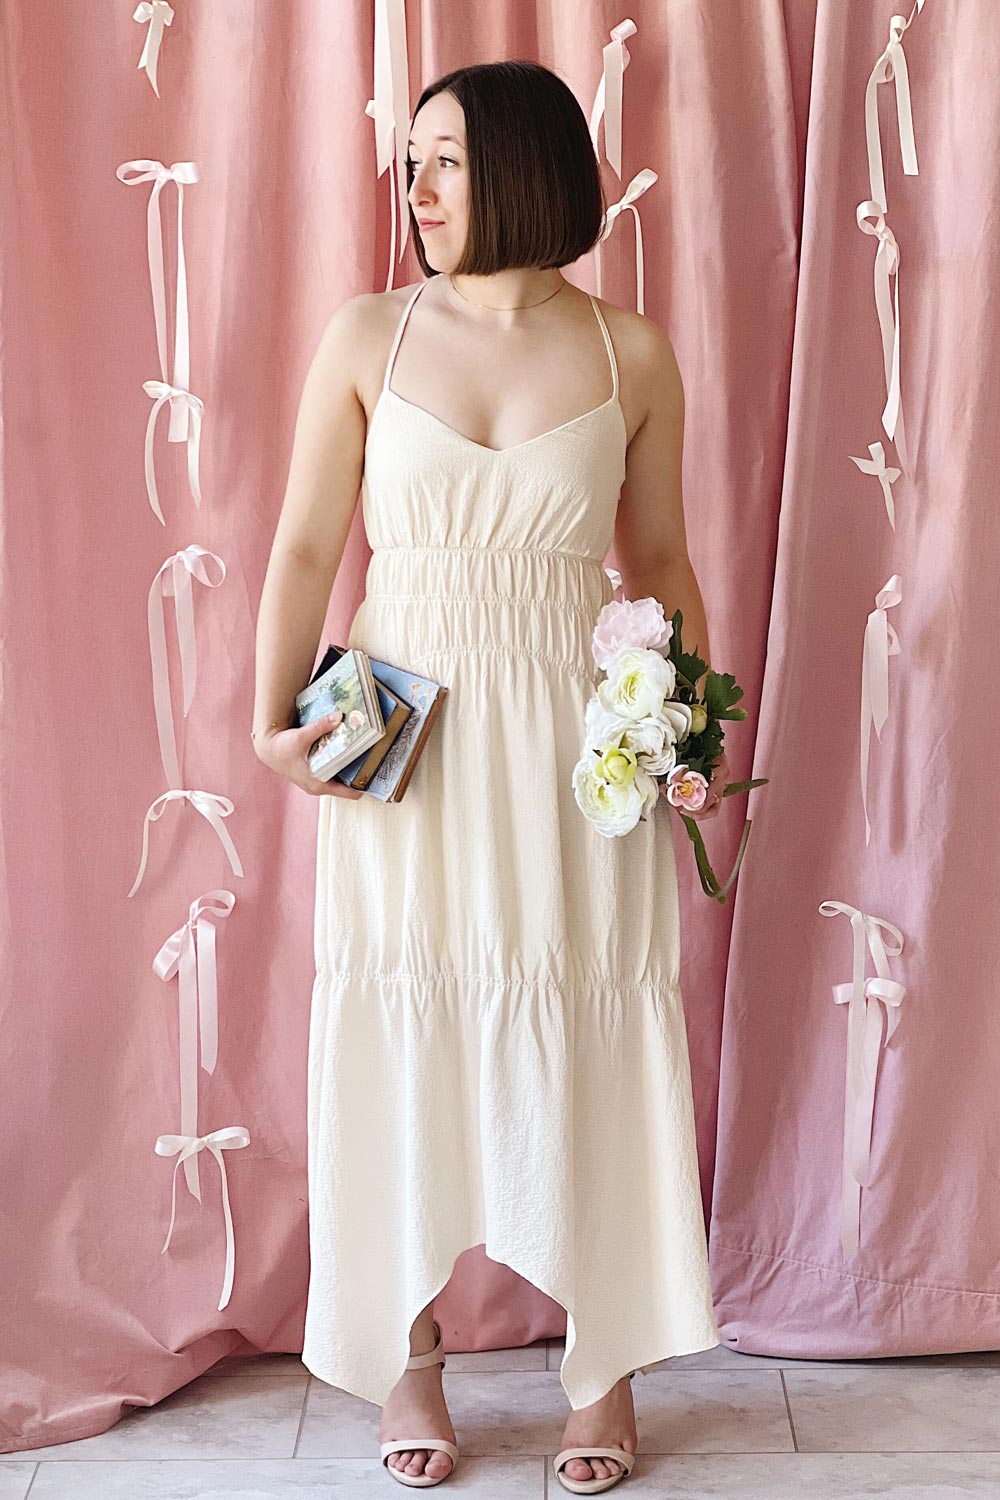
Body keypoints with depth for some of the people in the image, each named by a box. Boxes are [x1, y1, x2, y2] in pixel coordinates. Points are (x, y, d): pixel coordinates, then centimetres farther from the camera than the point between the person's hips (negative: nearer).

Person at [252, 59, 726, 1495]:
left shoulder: (629, 353, 2)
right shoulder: (367, 337, 0)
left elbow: (661, 562, 8)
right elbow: (305, 548, 1)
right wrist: (275, 721, -10)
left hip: (578, 739, 0)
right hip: (407, 745, 0)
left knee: (589, 1040, 6)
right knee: (404, 1036, 7)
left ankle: (606, 1358, 24)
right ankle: (410, 1350, 25)